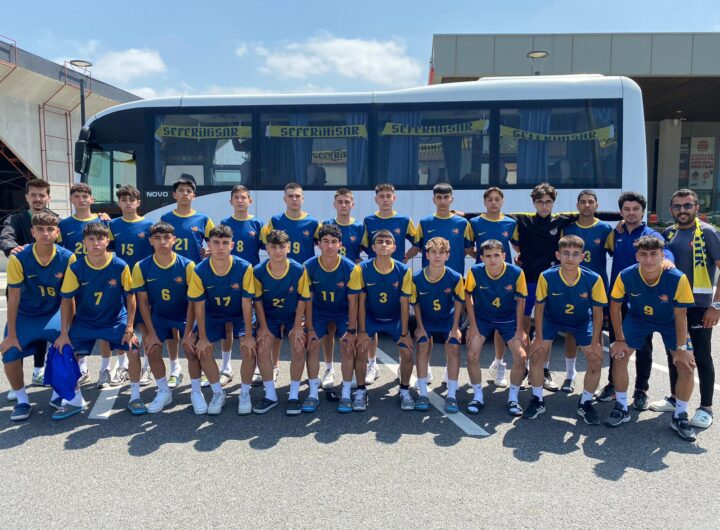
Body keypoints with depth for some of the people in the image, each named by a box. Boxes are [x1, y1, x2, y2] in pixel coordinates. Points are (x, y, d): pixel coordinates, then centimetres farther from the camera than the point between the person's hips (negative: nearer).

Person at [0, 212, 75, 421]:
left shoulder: (67, 258, -16)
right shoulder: (18, 259, -19)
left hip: (54, 313, 1)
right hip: (24, 316, 0)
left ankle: (59, 394, 8)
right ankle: (22, 401, 15)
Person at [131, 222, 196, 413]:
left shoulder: (187, 265, -19)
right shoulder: (142, 267, -14)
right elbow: (143, 301, -7)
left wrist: (187, 333, -18)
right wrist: (151, 333, -11)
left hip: (185, 316, -2)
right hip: (158, 316, 2)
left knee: (192, 348, -18)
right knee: (152, 350, -14)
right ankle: (164, 392, 9)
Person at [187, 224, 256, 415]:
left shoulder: (244, 268, -25)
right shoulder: (200, 270, -21)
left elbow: (246, 303, -19)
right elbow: (199, 305, -13)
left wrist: (248, 335, -20)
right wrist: (202, 337, -14)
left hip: (240, 314, -2)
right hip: (213, 314, 2)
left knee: (250, 348, -22)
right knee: (202, 350, -14)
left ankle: (245, 393, 2)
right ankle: (218, 393, 9)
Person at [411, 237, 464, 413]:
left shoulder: (455, 277, -22)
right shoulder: (417, 278, -21)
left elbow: (458, 302, -8)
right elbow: (415, 304, -6)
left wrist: (455, 328, -8)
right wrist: (420, 327, -6)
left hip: (448, 320, 0)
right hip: (425, 320, 0)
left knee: (453, 349, -11)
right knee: (422, 347, -13)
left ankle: (451, 395, -1)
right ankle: (422, 394, -2)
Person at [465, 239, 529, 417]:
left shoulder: (516, 272, -23)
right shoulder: (475, 271, -23)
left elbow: (520, 300, -8)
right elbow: (468, 297, -7)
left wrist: (520, 329, -6)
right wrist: (473, 326, -8)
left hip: (508, 319, 0)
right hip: (482, 318, 0)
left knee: (521, 357, -10)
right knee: (472, 356, -12)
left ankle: (513, 398, 12)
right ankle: (478, 397, 10)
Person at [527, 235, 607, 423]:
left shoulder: (594, 279, -27)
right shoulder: (546, 277, -28)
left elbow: (597, 312, -14)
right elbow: (539, 307, -14)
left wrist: (595, 342, -14)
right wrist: (539, 338, -13)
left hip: (582, 322, 1)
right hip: (551, 320, 0)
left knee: (596, 360, -11)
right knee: (536, 353, -14)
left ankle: (585, 403, 12)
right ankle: (537, 400, 7)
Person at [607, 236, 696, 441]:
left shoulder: (677, 278, -32)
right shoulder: (626, 276, -29)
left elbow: (680, 315, -20)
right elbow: (615, 307, -13)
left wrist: (681, 348, -17)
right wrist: (620, 339, -12)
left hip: (670, 322, -1)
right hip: (637, 318, 1)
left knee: (687, 367, -10)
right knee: (619, 356, -11)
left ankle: (680, 416, 12)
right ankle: (622, 408, 10)